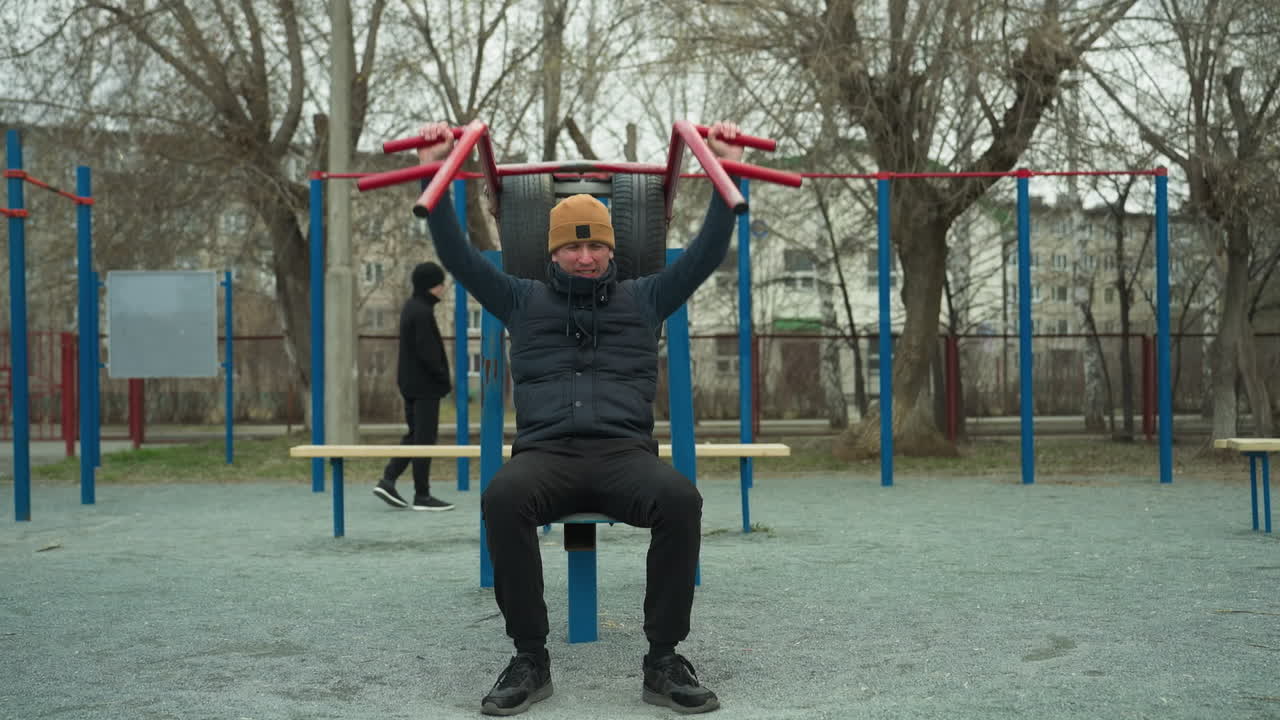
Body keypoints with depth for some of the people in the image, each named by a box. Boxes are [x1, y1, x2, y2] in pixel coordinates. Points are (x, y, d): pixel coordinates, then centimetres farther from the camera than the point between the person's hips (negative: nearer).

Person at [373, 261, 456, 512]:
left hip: (410, 384, 9)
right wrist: (444, 380, -11)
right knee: (425, 438, -2)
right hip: (425, 385, -9)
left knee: (414, 435, 16)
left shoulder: (411, 307, 12)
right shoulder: (422, 312, -18)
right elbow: (427, 353, -21)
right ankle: (422, 495, 4)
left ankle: (387, 480, 9)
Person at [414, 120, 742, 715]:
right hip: (545, 454, 0)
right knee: (502, 499, -37)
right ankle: (529, 659, -22)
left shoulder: (644, 299, 21)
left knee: (681, 500, -35)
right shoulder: (523, 301, 21)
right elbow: (458, 256, 14)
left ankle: (664, 659, -21)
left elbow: (705, 255, 13)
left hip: (625, 453, 0)